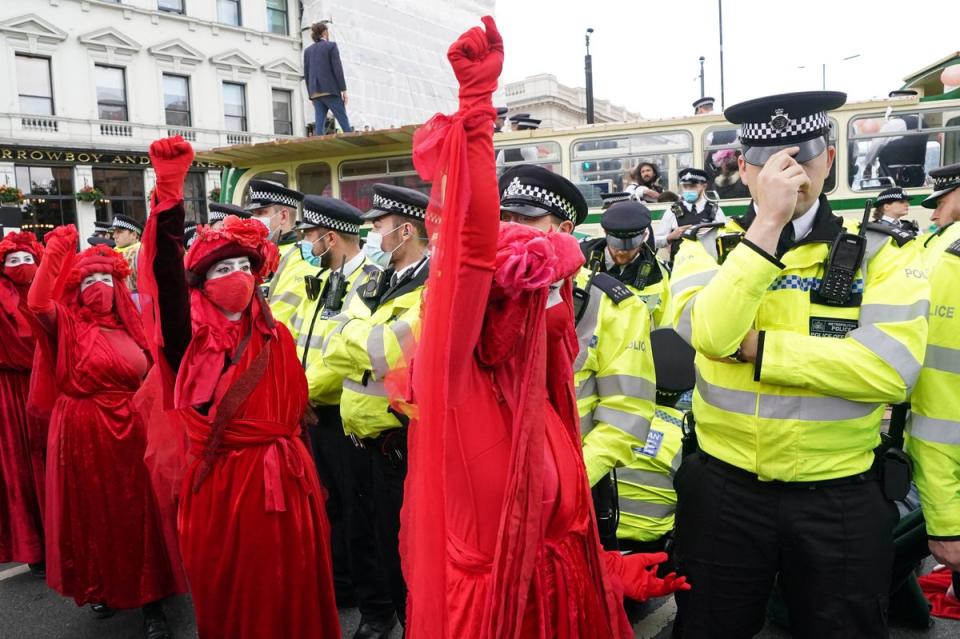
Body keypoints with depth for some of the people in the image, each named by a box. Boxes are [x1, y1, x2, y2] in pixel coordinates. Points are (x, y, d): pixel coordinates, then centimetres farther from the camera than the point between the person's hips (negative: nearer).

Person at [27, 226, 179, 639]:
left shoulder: (128, 327, 11)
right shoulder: (68, 324, 1)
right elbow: (37, 303, -21)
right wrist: (55, 252, -22)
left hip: (129, 431, 3)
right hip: (83, 432, -2)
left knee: (136, 511, 3)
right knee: (93, 513, 9)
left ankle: (148, 598, 10)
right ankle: (98, 587, 31)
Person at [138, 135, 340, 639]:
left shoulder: (276, 337, 5)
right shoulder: (191, 336, -5)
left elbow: (295, 410, 9)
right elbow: (166, 274, -22)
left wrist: (298, 469, 4)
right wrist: (169, 193, -33)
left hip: (280, 479, 2)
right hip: (217, 481, -2)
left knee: (285, 594, 12)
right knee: (224, 595, 14)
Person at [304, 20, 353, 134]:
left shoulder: (307, 50, 14)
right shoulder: (331, 45, -1)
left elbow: (306, 74, 11)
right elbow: (337, 69, -9)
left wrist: (311, 95, 15)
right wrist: (344, 90, -9)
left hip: (315, 92, 5)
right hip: (330, 90, -5)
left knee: (319, 124, -1)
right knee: (344, 121, -3)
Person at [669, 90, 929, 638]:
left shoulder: (884, 252, -3)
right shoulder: (708, 248, -2)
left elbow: (893, 369, -18)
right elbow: (709, 335, -22)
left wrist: (755, 346, -18)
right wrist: (767, 222, -23)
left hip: (841, 499, 0)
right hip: (723, 490, 1)